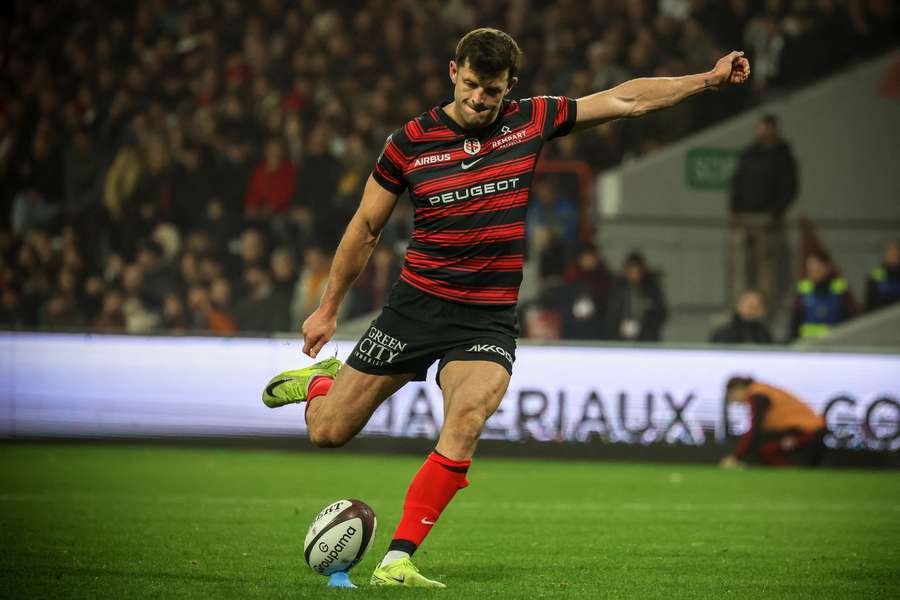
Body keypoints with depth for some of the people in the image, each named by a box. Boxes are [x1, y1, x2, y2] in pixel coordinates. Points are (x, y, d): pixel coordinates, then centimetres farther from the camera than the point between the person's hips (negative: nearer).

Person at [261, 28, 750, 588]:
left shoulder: (531, 121, 0)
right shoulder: (410, 141, -4)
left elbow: (626, 99, 8)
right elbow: (366, 228, 7)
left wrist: (709, 79, 7)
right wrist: (328, 309, 11)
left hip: (489, 320, 0)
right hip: (417, 304, 0)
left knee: (464, 426, -26)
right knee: (329, 433, 2)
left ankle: (399, 560, -19)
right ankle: (320, 380, 39)